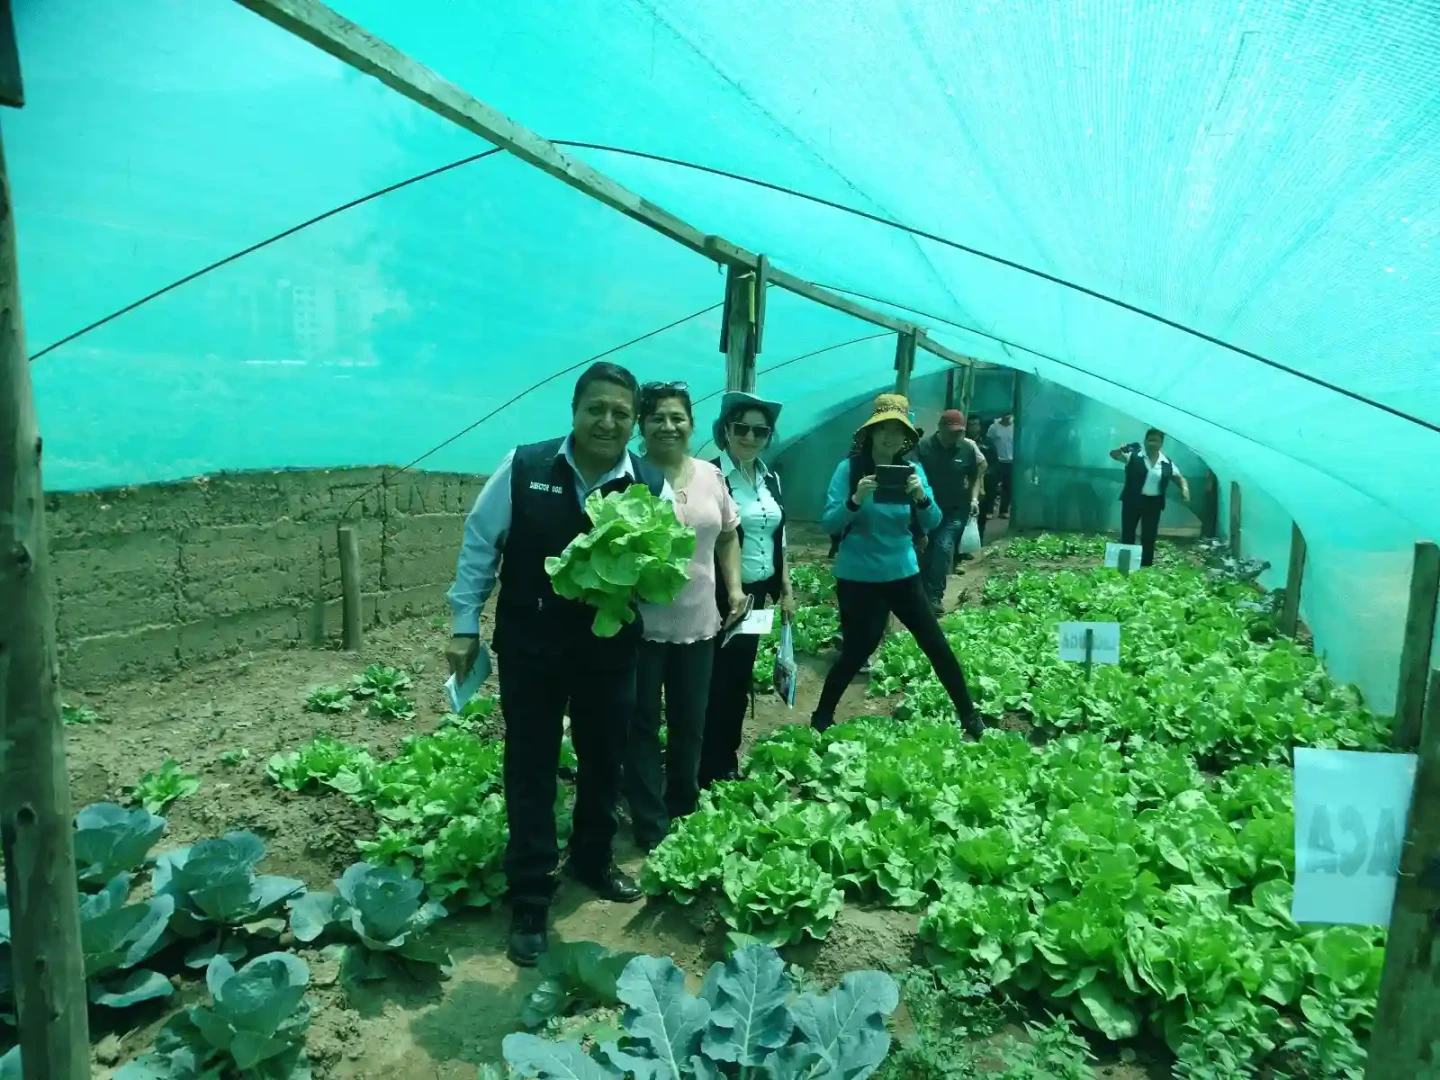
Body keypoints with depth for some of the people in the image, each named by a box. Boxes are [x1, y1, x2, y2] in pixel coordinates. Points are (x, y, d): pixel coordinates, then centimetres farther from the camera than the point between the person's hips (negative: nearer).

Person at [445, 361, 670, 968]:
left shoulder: (653, 487, -7)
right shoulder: (522, 467, -10)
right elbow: (479, 544, -2)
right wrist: (465, 626, -1)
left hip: (610, 651, 2)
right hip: (529, 647, -1)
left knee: (605, 761, 18)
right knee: (530, 769, 9)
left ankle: (592, 861, 45)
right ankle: (530, 900, 26)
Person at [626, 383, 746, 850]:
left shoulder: (710, 475, 5)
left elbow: (728, 535, 16)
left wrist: (734, 587, 8)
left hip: (698, 623, 5)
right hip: (642, 624, -4)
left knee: (691, 724, 17)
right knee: (643, 726, 7)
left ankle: (684, 811, 38)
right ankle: (651, 826, 22)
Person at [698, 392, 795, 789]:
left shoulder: (770, 477, 8)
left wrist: (786, 590, 14)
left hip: (758, 594, 7)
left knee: (741, 680, 16)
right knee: (717, 684, 3)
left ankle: (729, 765, 31)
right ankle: (710, 774, 18)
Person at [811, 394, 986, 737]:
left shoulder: (913, 468, 0)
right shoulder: (849, 468, -10)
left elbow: (932, 522, -4)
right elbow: (828, 524, -14)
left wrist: (921, 496, -24)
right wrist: (856, 499, -31)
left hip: (903, 573, 4)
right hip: (857, 577, -3)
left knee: (936, 644, 6)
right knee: (856, 651, 0)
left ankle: (969, 715, 23)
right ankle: (821, 718, 22)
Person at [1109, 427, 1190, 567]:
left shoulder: (1167, 463, 3)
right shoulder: (1134, 456, -5)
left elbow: (1180, 478, 13)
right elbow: (1114, 455, -18)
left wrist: (1185, 489, -8)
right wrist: (1119, 450, -41)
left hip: (1153, 503, 2)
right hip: (1132, 501, -2)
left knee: (1149, 538, 6)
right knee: (1127, 535, 4)